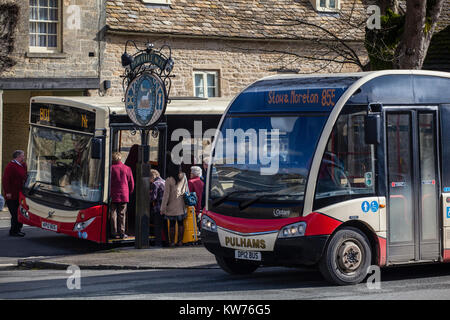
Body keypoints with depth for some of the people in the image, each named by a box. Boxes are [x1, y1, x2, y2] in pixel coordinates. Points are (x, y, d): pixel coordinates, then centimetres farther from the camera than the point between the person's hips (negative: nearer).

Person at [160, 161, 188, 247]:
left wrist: (163, 208, -5)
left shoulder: (169, 180, -15)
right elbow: (186, 191, 6)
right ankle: (180, 241, 14)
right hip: (181, 206, 4)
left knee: (172, 224, 4)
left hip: (172, 207, -4)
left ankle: (172, 242, 7)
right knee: (180, 223, 11)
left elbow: (166, 195, -12)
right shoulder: (183, 177, -3)